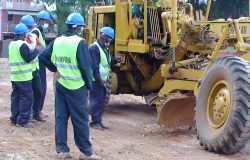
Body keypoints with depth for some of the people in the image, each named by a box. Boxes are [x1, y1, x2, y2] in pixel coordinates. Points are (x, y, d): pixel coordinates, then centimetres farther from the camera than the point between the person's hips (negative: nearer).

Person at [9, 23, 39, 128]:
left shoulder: (11, 44, 12)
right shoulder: (23, 45, -16)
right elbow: (29, 58, -18)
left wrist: (32, 51, 15)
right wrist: (36, 50, -5)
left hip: (14, 76, 8)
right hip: (24, 77, -8)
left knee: (15, 97, 13)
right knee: (26, 98, -2)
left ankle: (14, 119, 17)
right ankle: (22, 120, -2)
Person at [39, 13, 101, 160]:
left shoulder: (57, 41, 6)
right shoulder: (79, 42, -14)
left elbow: (43, 57, 6)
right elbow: (85, 66, -14)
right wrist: (89, 85, -4)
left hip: (60, 85, 6)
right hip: (76, 87, -6)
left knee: (61, 118, 10)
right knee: (80, 120, 1)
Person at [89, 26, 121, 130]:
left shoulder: (104, 48, 16)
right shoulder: (94, 48, -16)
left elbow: (107, 62, 24)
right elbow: (94, 66, -21)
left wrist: (115, 60, 4)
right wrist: (99, 80, -22)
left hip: (102, 80, 10)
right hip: (96, 80, -10)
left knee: (101, 101, 12)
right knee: (96, 101, -7)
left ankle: (98, 121, 19)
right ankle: (95, 122, -1)